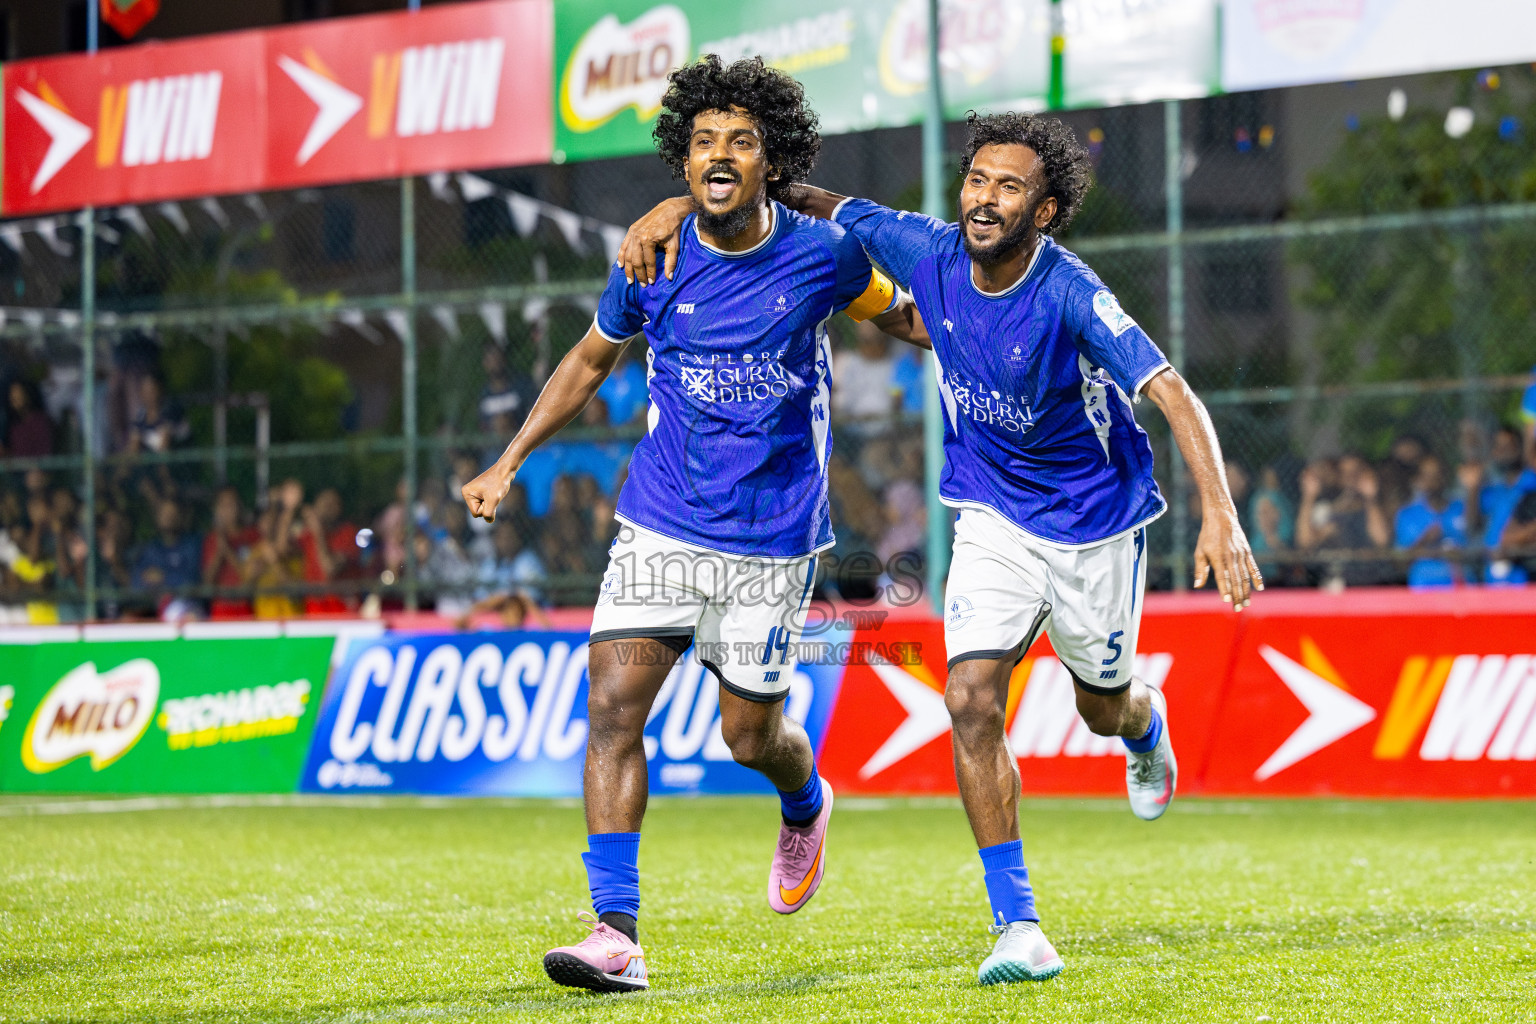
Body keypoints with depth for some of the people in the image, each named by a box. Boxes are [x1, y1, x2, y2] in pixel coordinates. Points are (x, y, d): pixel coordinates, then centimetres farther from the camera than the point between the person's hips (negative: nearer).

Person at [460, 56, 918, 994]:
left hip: (772, 538, -1)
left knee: (751, 735, 5)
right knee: (614, 705, -13)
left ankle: (806, 808, 43)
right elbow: (591, 360, 14)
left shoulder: (824, 253, -7)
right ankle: (617, 936, -13)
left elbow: (899, 313, 14)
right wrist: (509, 464, 9)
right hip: (661, 525, 2)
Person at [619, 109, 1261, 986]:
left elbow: (1173, 393, -37)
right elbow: (812, 205, -3)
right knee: (972, 700, -16)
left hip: (1097, 519, -3)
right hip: (994, 514, 3)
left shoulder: (1071, 296, -29)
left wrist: (1218, 511, -51)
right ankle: (1019, 929, -12)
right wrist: (680, 206, -14)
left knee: (1103, 707, 18)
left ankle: (1145, 723, 60)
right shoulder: (930, 254, -16)